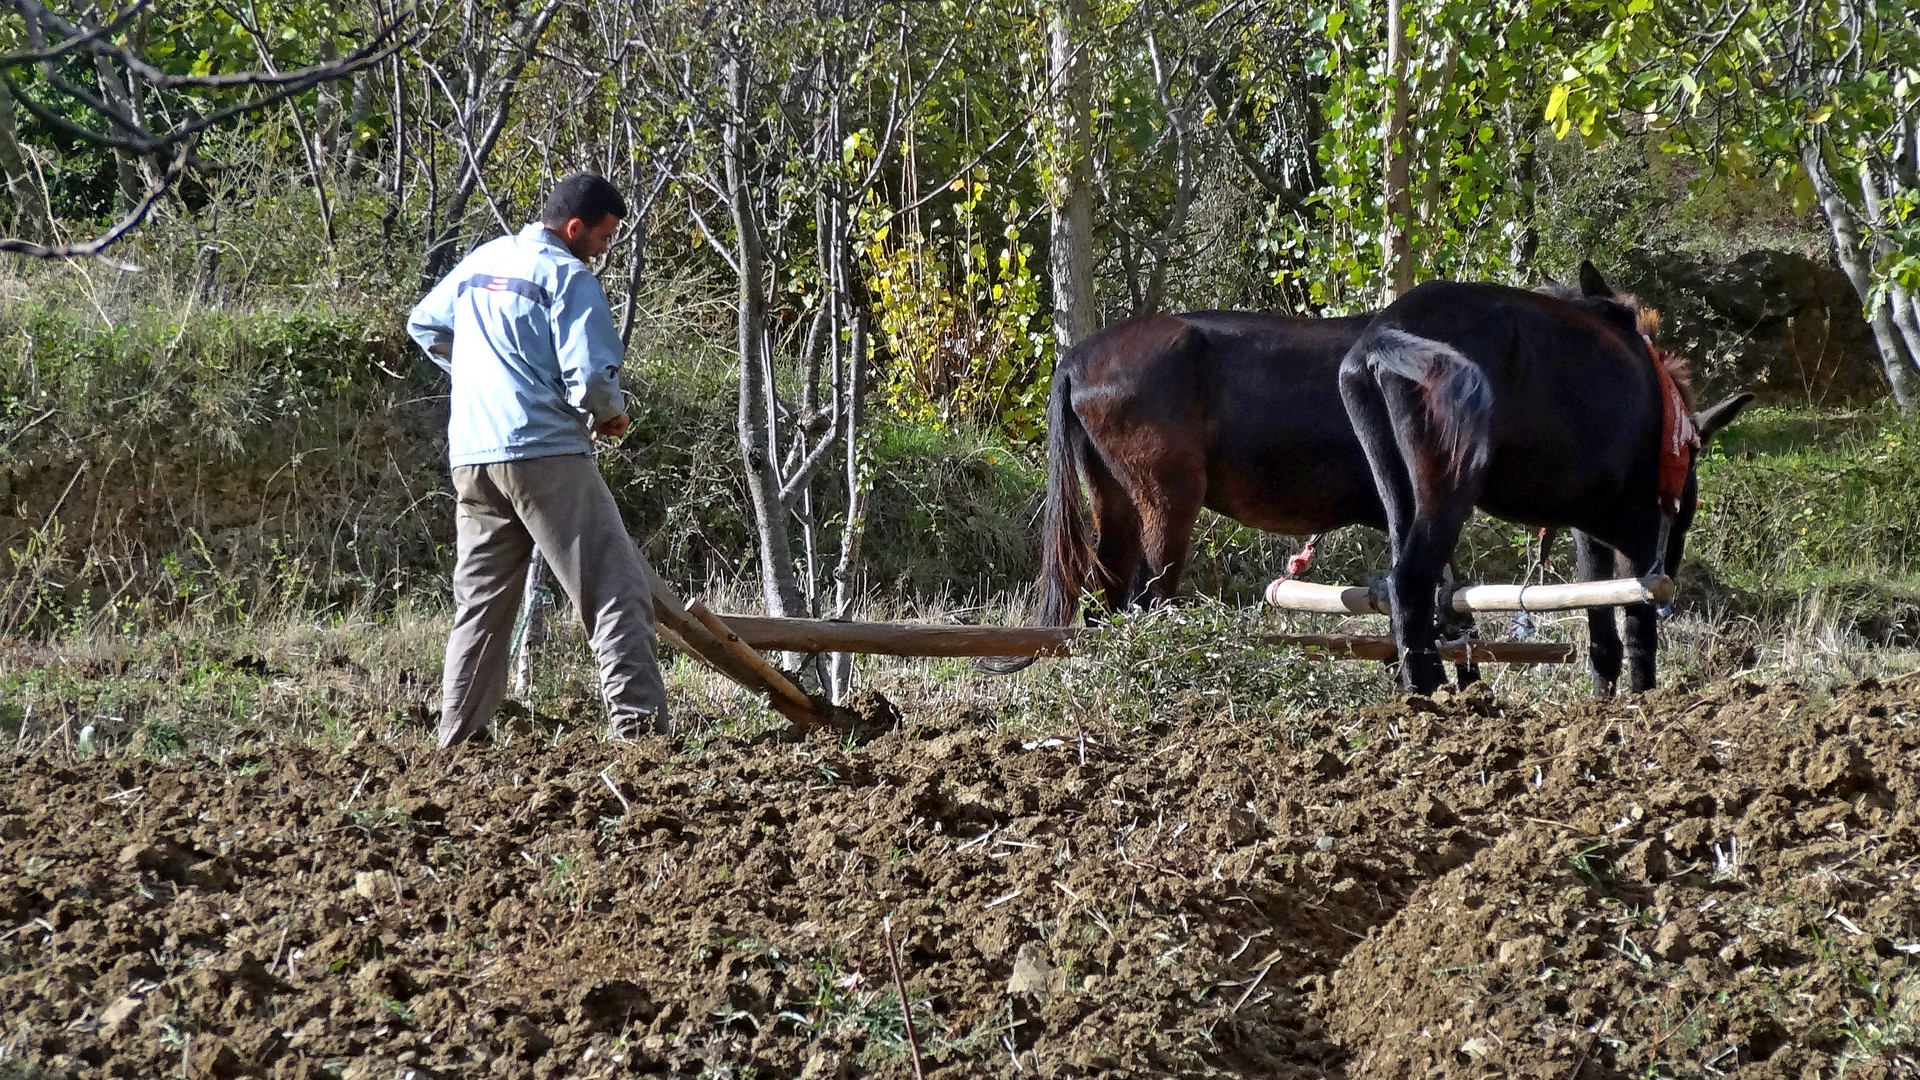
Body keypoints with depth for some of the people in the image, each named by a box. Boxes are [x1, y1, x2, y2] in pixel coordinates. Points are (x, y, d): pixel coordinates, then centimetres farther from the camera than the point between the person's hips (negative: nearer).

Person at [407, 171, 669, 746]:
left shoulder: (481, 260, 14)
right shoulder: (568, 276, -8)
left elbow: (424, 324, 29)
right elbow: (590, 377, -16)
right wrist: (611, 414, 4)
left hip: (472, 457, 7)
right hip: (545, 452, -7)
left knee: (480, 602, 15)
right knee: (616, 589, -6)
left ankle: (458, 737, 14)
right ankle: (639, 723, -16)